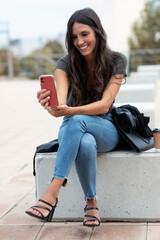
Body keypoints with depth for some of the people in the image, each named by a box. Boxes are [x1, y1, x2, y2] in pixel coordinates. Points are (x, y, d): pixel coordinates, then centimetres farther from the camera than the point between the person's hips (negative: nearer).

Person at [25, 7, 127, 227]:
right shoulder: (66, 64, -6)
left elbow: (104, 104, -19)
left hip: (106, 130, -1)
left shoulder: (116, 61, -9)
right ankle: (91, 202, -22)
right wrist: (51, 107, -49)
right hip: (72, 129, 1)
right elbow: (60, 101, -22)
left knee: (77, 121, -38)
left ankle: (52, 193, -41)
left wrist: (69, 111, -37)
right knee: (85, 143, -39)